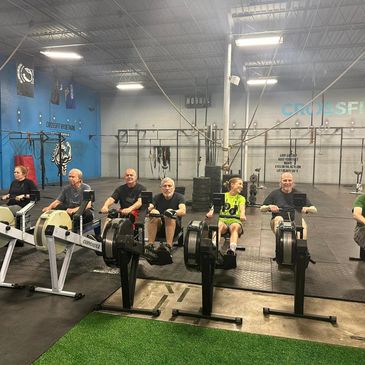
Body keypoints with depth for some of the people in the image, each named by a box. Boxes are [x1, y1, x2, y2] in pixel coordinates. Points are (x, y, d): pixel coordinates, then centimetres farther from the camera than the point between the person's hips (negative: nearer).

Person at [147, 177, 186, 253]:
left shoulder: (179, 197, 2)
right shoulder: (157, 197, 10)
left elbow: (183, 211, -17)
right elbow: (150, 208, -7)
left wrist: (174, 212, -38)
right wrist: (149, 209, -31)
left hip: (175, 227, -2)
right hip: (159, 226, 2)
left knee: (170, 215, -33)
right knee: (154, 212, -27)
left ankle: (169, 246, -44)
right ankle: (150, 244, -33)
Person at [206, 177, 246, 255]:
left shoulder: (241, 198, 15)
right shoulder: (223, 196, 14)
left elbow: (242, 208, -7)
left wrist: (242, 215, -32)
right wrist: (211, 212, -28)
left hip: (235, 220, 0)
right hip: (222, 219, 0)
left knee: (235, 227, -36)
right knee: (219, 226, -36)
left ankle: (232, 249, -55)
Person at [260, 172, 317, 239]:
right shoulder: (274, 194, 12)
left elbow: (314, 209, 9)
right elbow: (261, 208, 10)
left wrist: (306, 209, -14)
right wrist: (269, 207, -12)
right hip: (278, 221, -1)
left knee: (302, 221, -29)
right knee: (278, 218, -32)